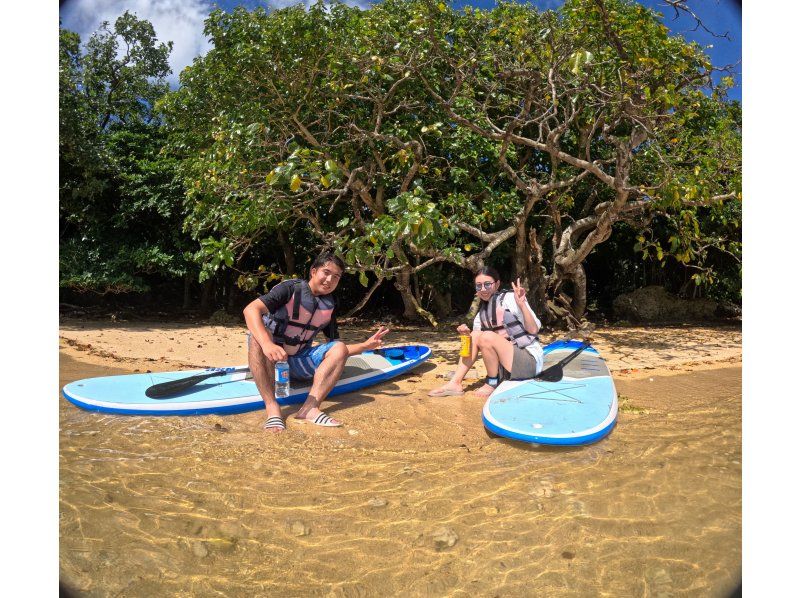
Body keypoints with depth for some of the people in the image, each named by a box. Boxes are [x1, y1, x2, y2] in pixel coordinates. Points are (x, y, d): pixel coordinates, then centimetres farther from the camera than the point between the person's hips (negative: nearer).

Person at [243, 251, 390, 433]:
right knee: (258, 333, -35)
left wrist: (366, 345, -9)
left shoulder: (330, 307, 4)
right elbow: (251, 309, -27)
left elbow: (335, 346, 8)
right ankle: (272, 408, -40)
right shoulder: (291, 288, -12)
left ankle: (310, 408, -35)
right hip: (269, 362, -4)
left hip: (298, 362, 5)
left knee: (339, 349, -16)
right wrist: (267, 344, -43)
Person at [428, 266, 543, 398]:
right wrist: (466, 332, -10)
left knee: (487, 337, -25)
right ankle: (455, 383, -5)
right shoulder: (482, 311, 8)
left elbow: (534, 329, -18)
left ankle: (492, 383, -4)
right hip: (508, 359, 7)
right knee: (475, 335, 0)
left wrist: (522, 304, -32)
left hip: (530, 360, -7)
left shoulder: (510, 298, -13)